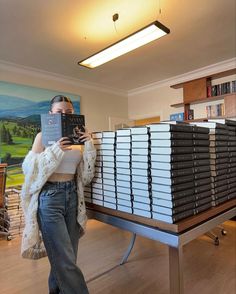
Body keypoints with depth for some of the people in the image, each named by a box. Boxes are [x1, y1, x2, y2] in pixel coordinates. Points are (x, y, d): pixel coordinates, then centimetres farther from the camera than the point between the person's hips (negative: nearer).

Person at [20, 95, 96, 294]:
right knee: (66, 259, -3)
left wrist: (89, 147, -5)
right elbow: (29, 168, -9)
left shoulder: (78, 138, 7)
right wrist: (55, 151, -19)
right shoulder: (43, 136, -3)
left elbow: (85, 174, 6)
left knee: (66, 255, 16)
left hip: (72, 195, 5)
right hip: (50, 197, -4)